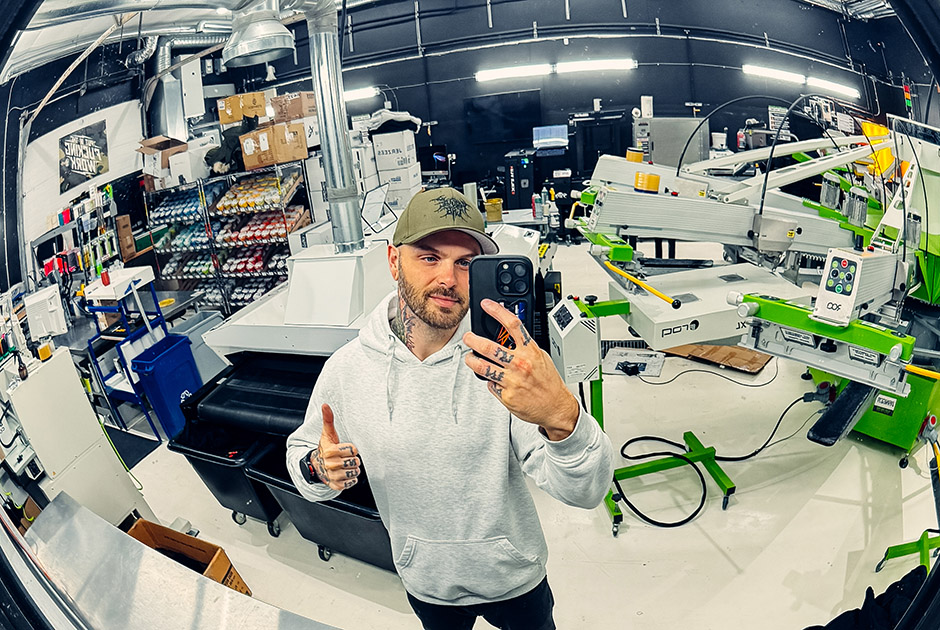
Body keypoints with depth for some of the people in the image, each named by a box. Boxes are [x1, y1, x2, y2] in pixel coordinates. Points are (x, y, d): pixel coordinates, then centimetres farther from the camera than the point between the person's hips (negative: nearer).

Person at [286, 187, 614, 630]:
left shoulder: (507, 365, -26)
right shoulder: (346, 370, -17)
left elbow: (586, 493, -34)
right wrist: (318, 468, -24)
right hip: (425, 582, 2)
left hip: (514, 577, -1)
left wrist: (561, 416, -56)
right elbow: (301, 452, 1)